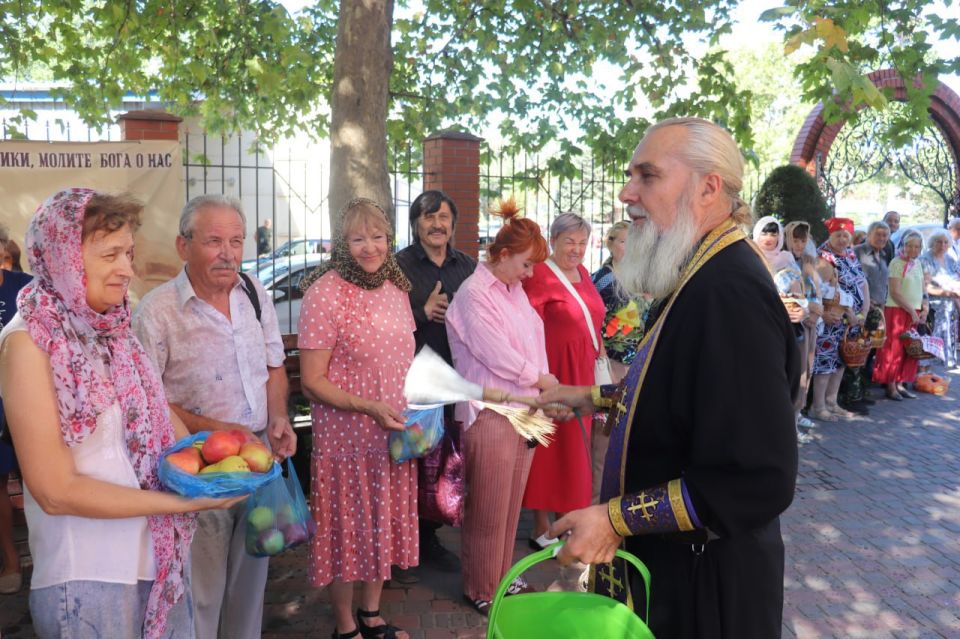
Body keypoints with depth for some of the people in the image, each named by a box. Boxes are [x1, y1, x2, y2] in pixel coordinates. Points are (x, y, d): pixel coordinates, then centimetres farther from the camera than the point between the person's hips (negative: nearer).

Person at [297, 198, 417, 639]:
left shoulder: (396, 289, 4)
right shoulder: (325, 293, -16)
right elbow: (312, 380, -16)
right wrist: (371, 407, -24)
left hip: (394, 435, 6)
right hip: (345, 437, -6)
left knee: (384, 525, 19)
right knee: (347, 532, 10)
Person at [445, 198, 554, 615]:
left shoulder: (515, 290, 12)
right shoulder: (473, 294, -13)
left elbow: (533, 342, 11)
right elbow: (498, 355, -16)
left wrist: (540, 397, 1)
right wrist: (540, 379, -2)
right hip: (491, 414, -8)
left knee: (511, 505, 16)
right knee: (488, 511, 5)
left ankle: (502, 576, 32)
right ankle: (481, 590, 22)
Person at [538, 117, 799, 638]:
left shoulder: (731, 293, -29)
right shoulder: (701, 277, 4)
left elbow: (758, 483, -31)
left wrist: (617, 519, -27)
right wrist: (595, 398, 13)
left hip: (701, 583, -9)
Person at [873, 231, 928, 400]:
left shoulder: (917, 263, 13)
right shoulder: (897, 263, -8)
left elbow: (921, 290, 19)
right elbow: (894, 292, -13)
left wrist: (925, 308, 5)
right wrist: (912, 311, -14)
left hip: (915, 312, 7)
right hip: (897, 310, -7)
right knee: (894, 348, -4)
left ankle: (900, 384, 16)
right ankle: (890, 387, 2)